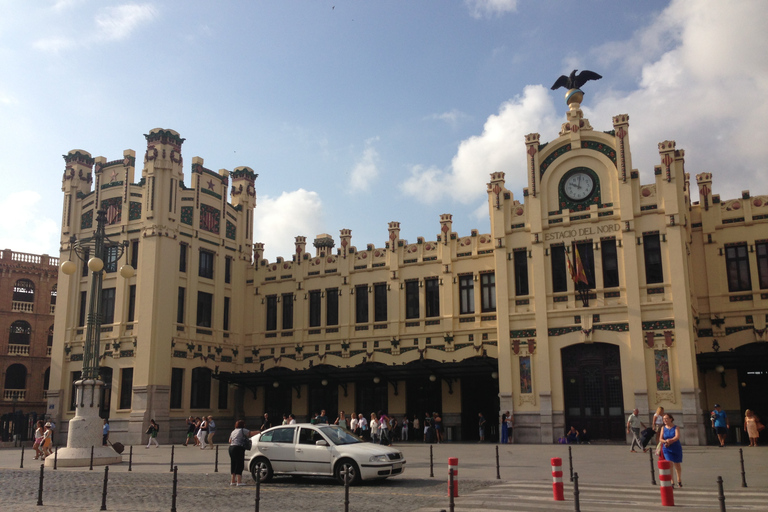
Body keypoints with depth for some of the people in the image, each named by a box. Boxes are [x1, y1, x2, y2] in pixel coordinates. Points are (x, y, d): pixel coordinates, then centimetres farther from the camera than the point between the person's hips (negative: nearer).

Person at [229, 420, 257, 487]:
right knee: (240, 464, -6)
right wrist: (258, 431, 8)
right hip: (238, 448, -8)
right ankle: (239, 481, -9)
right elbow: (251, 434, -7)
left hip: (231, 447, 8)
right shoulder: (243, 430, -2)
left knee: (233, 464, 13)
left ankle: (233, 481, 15)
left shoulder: (233, 431, 21)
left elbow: (230, 441, 22)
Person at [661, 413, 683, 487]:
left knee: (677, 465, 12)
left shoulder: (676, 428, -6)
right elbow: (661, 439, -2)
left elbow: (677, 437, -20)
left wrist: (670, 440, -30)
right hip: (667, 449, 1)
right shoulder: (663, 428, 2)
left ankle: (679, 480, 34)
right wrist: (666, 441, -22)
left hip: (676, 449, -1)